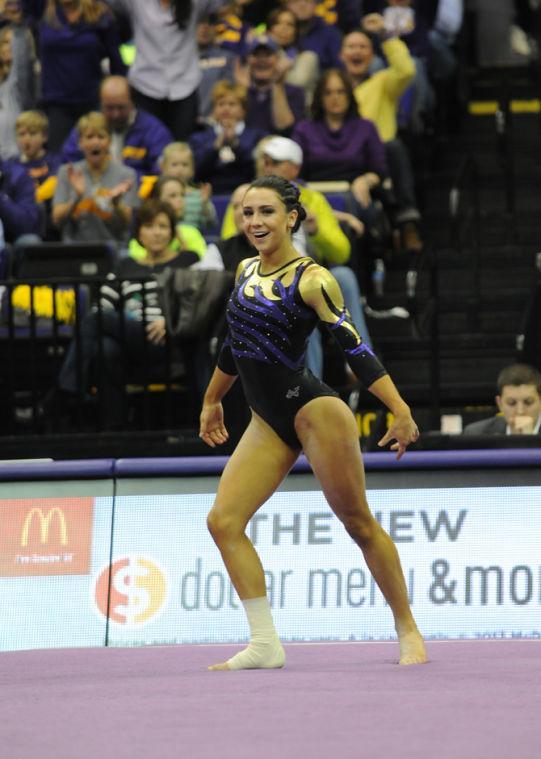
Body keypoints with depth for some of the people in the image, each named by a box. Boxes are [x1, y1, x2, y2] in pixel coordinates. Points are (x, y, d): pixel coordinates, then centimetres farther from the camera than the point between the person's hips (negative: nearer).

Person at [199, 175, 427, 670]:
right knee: (223, 521, -7)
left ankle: (409, 632, 13)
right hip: (268, 422, 7)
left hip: (314, 410, -7)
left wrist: (402, 412, -26)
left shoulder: (312, 280, -11)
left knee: (358, 523, -1)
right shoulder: (247, 270, 10)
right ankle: (266, 645, -8)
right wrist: (213, 400, 34)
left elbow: (355, 349, -17)